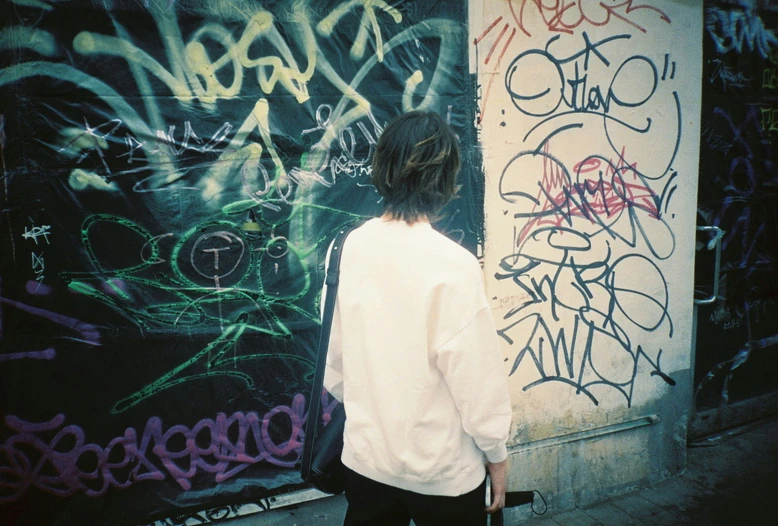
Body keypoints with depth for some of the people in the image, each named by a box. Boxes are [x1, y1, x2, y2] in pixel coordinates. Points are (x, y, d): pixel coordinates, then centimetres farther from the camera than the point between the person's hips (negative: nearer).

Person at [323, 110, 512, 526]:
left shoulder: (354, 246, -9)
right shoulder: (453, 264, -24)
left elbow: (334, 351, 0)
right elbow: (477, 374, -18)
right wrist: (496, 454, -2)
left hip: (365, 459, 4)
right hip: (442, 469, -4)